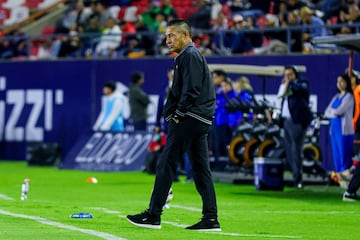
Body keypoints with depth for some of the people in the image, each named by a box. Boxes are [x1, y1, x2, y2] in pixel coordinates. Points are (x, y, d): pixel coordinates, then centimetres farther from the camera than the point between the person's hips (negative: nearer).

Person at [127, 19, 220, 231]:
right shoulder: (192, 55, 22)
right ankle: (211, 219, 5)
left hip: (188, 119, -10)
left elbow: (191, 90, -20)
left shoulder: (189, 55, -10)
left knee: (166, 165, -7)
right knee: (201, 168, 7)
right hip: (201, 121, 10)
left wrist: (178, 114, -15)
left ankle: (153, 216, -7)